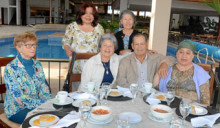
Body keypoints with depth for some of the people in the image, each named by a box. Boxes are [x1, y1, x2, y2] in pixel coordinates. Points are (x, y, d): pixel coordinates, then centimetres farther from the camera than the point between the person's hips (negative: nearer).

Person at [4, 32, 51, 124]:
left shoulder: (37, 65, 6)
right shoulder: (11, 68, -13)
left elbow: (43, 89, 6)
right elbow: (19, 97, -18)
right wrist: (42, 104, -23)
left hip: (36, 106, 5)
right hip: (17, 110, -5)